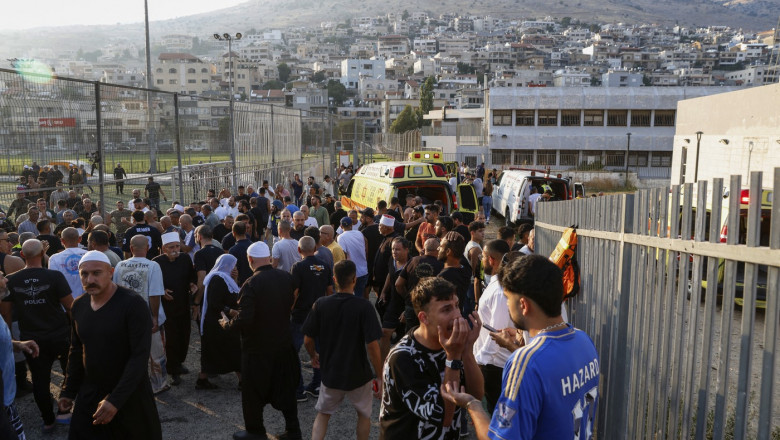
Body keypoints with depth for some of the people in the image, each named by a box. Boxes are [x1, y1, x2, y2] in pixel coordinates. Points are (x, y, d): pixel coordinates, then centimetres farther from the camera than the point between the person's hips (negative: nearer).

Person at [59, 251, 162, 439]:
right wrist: (68, 391, 10)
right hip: (88, 394, 5)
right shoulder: (78, 305, 1)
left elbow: (140, 355, -22)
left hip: (129, 395, -5)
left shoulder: (133, 304, -19)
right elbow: (76, 351, 13)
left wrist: (116, 399, -25)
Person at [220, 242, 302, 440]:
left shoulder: (251, 284, -24)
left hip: (258, 348, -5)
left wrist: (227, 324, -4)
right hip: (284, 344, 5)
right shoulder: (287, 278, -5)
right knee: (285, 389, 19)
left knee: (254, 393, 15)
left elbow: (244, 320, -27)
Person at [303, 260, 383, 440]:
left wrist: (313, 356, 17)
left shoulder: (321, 304, -11)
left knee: (323, 414, 23)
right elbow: (372, 345, -21)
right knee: (364, 415, 24)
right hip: (358, 375, -2)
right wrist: (380, 377, -9)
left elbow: (308, 340, -4)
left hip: (330, 373, 2)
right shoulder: (364, 307, -19)